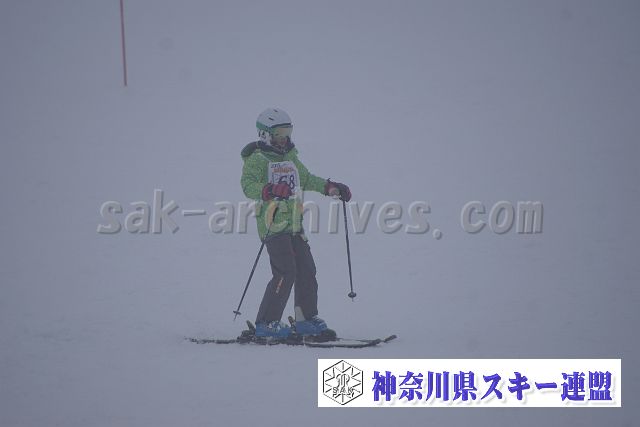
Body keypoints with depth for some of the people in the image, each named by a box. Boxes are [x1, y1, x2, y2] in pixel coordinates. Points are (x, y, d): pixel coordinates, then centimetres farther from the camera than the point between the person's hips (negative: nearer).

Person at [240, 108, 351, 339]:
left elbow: (306, 179, 36)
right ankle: (266, 323, -9)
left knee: (306, 270, 6)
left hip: (294, 224, 8)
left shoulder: (290, 157, 20)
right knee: (285, 272, -15)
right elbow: (248, 185, -21)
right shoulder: (256, 159, -5)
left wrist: (331, 187, 30)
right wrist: (269, 191, -39)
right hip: (273, 223, -8)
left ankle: (306, 319, 17)